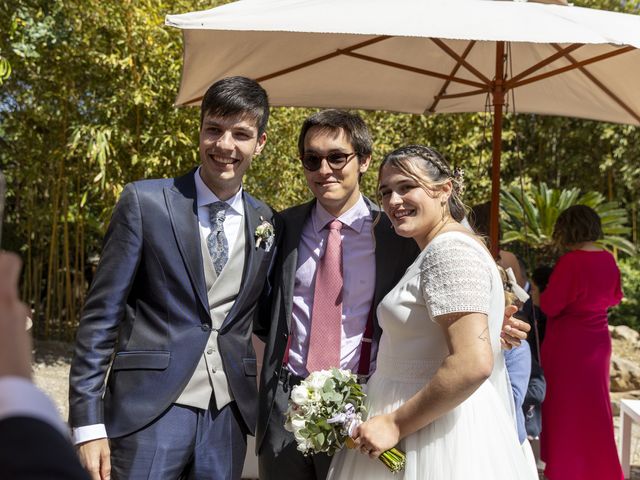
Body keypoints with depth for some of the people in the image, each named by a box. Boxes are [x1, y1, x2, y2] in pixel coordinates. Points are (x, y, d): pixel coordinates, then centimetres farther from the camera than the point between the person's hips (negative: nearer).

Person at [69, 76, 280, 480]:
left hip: (229, 416, 4)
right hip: (150, 408, -3)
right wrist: (88, 422, -9)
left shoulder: (268, 223, 7)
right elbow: (101, 314, -5)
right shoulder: (145, 202, -4)